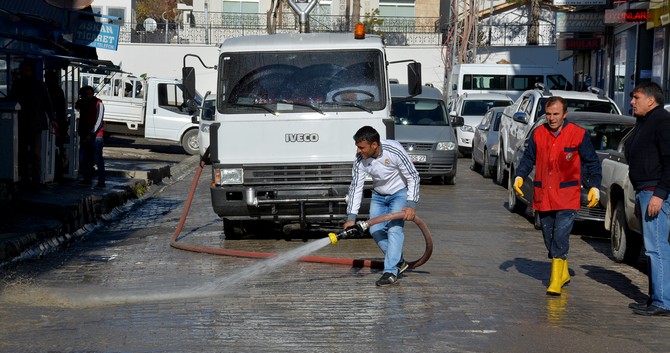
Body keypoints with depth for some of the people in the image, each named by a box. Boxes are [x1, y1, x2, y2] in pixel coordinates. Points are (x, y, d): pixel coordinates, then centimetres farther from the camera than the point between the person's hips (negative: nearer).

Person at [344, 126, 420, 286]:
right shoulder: (360, 159, -19)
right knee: (375, 230, -2)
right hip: (379, 196, 5)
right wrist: (351, 217, -18)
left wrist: (411, 205, -27)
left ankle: (390, 272, -24)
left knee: (394, 229, -20)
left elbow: (413, 177, -21)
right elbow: (356, 187, -13)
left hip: (400, 193, -5)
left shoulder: (394, 151, -31)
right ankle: (399, 262, 17)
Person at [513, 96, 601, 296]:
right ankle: (563, 274, 31)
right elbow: (528, 158, 13)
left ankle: (556, 281, -13)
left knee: (560, 238, -14)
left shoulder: (579, 135, -5)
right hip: (543, 196, 5)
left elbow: (592, 163, 1)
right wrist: (519, 176, -2)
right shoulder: (538, 134, 5)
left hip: (567, 198, -5)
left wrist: (594, 186, -7)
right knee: (549, 238, 13)